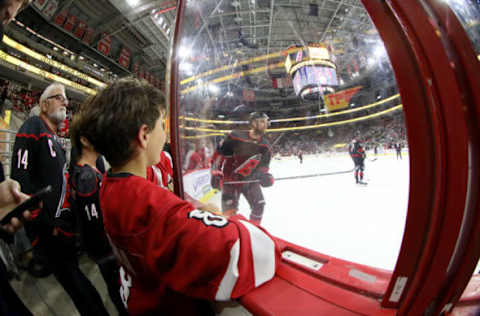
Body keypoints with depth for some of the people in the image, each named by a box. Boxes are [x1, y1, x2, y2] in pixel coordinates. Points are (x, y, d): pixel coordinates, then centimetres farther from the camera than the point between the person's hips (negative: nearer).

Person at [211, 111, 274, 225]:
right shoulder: (236, 136, -16)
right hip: (231, 179, -4)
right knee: (230, 209, -5)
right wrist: (216, 173, -14)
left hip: (251, 180, 5)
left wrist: (265, 175, -9)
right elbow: (220, 154, -10)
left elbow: (264, 165, 10)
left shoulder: (265, 145, -1)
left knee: (259, 205, 1)